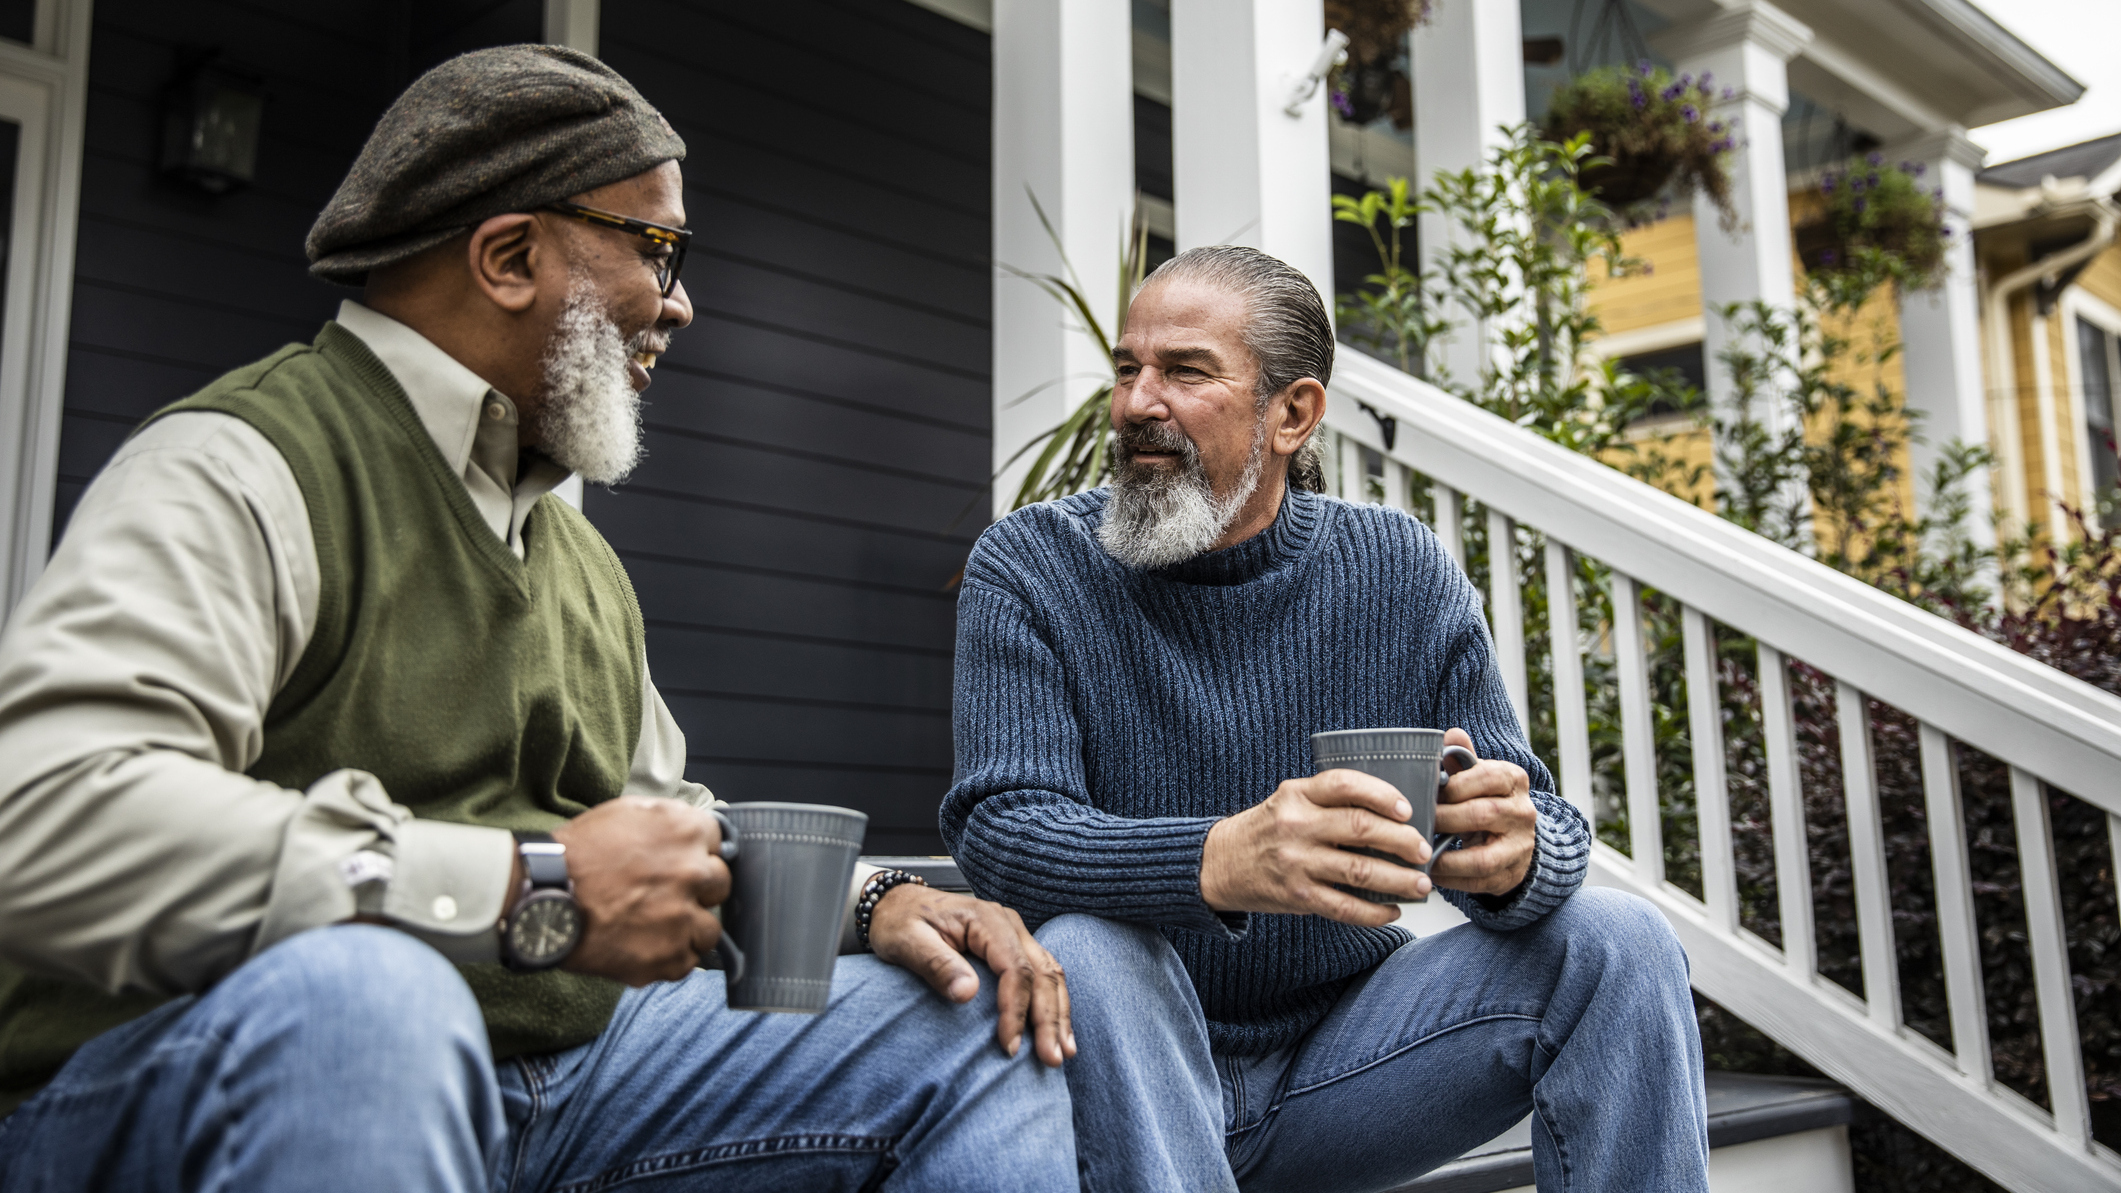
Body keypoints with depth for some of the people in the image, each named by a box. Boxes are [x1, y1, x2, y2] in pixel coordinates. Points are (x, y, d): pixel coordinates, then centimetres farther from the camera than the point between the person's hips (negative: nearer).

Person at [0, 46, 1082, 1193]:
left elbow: (664, 824, 26)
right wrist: (530, 890, -27)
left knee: (976, 1025, 1)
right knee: (354, 987, -41)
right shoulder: (237, 468, -12)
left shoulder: (579, 556, 19)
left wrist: (872, 901, 6)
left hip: (566, 1072, 7)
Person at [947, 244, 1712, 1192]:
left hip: (1337, 1056, 3)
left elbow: (1543, 826, -4)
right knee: (1085, 956, -35)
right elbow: (1000, 829, -21)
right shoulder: (1028, 568, -8)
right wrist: (1220, 862, -41)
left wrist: (1515, 853, -31)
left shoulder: (1398, 573, -2)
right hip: (1141, 1073, -2)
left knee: (1616, 944, -15)